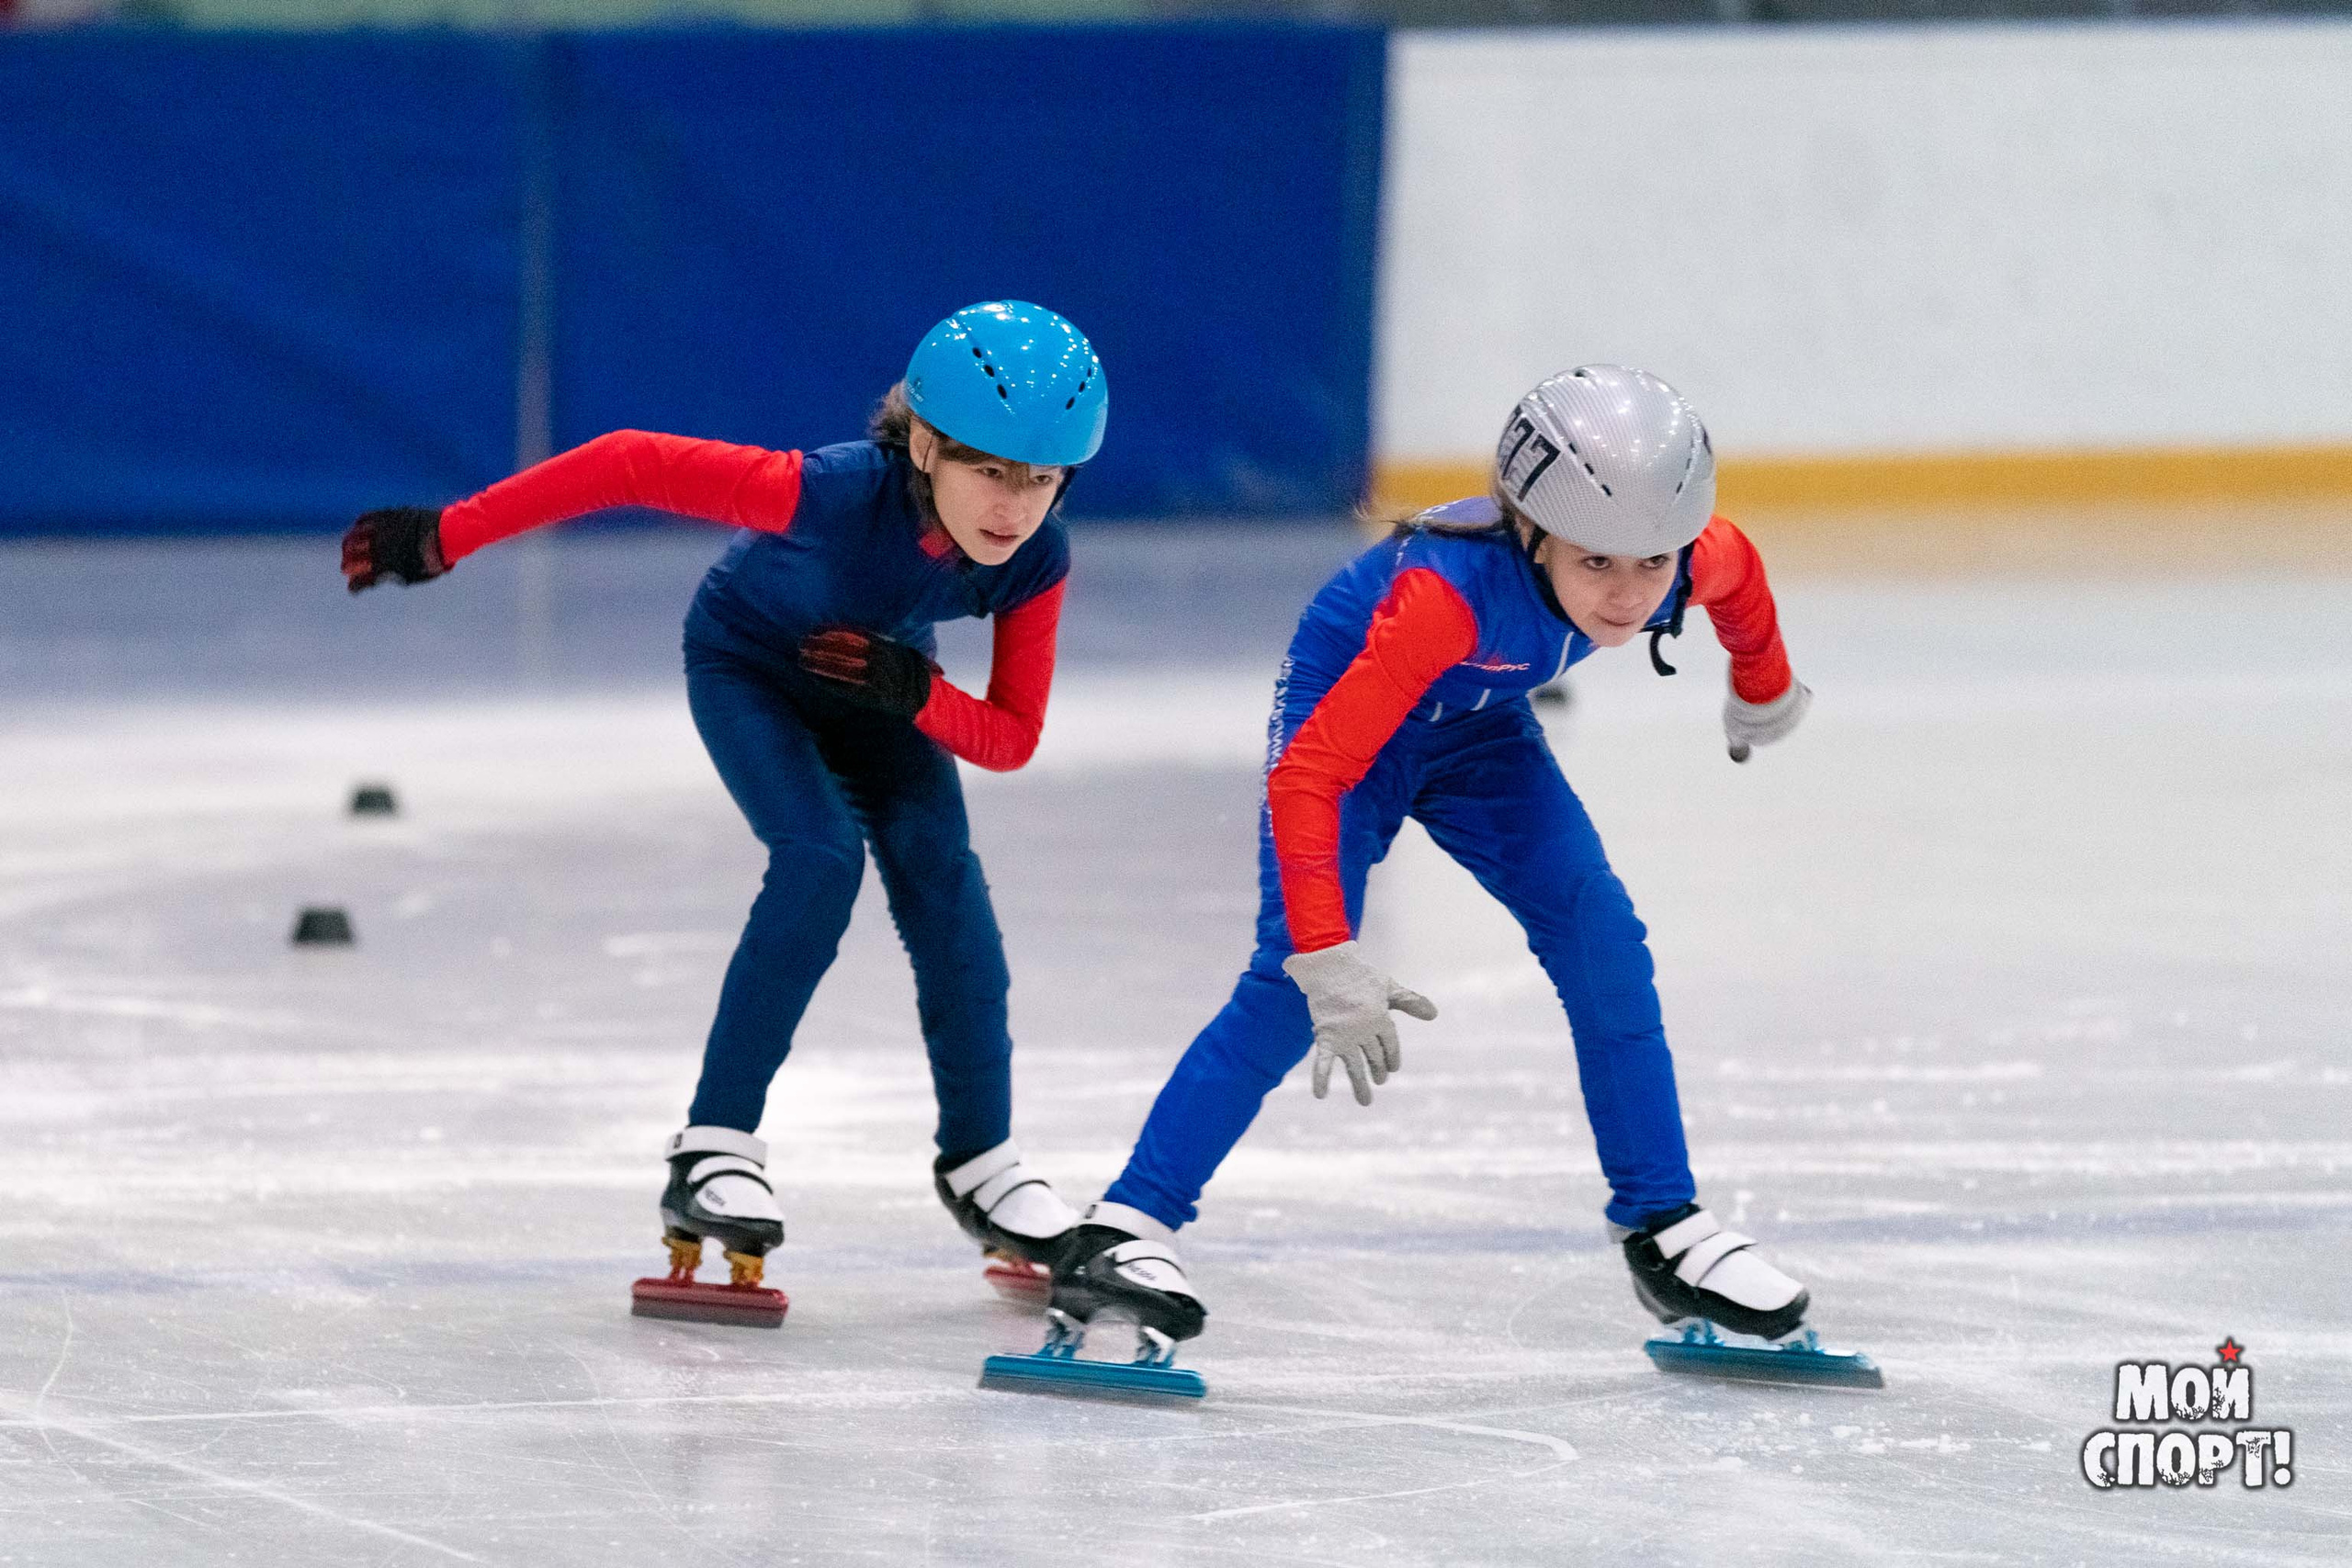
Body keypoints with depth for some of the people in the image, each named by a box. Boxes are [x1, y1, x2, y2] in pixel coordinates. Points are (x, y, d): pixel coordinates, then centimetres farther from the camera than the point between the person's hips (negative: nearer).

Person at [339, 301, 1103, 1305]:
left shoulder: (1035, 563, -29)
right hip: (745, 659, -4)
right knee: (819, 860, -24)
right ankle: (714, 1148, -18)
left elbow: (1009, 739, -19)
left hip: (873, 664, 4)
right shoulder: (832, 493, -43)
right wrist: (449, 535, -37)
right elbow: (632, 465, -37)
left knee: (939, 872, -13)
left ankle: (980, 1158, 3)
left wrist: (917, 696, -40)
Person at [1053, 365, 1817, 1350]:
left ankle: (1665, 1233, 7)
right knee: (1292, 985, -20)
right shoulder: (1447, 593, -43)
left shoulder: (1698, 562, -26)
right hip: (1340, 707, -6)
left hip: (1475, 727, 6)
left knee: (1605, 948, -5)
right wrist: (1329, 961, -47)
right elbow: (1306, 778, -42)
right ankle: (1126, 1230, -20)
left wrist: (1764, 689, 22)